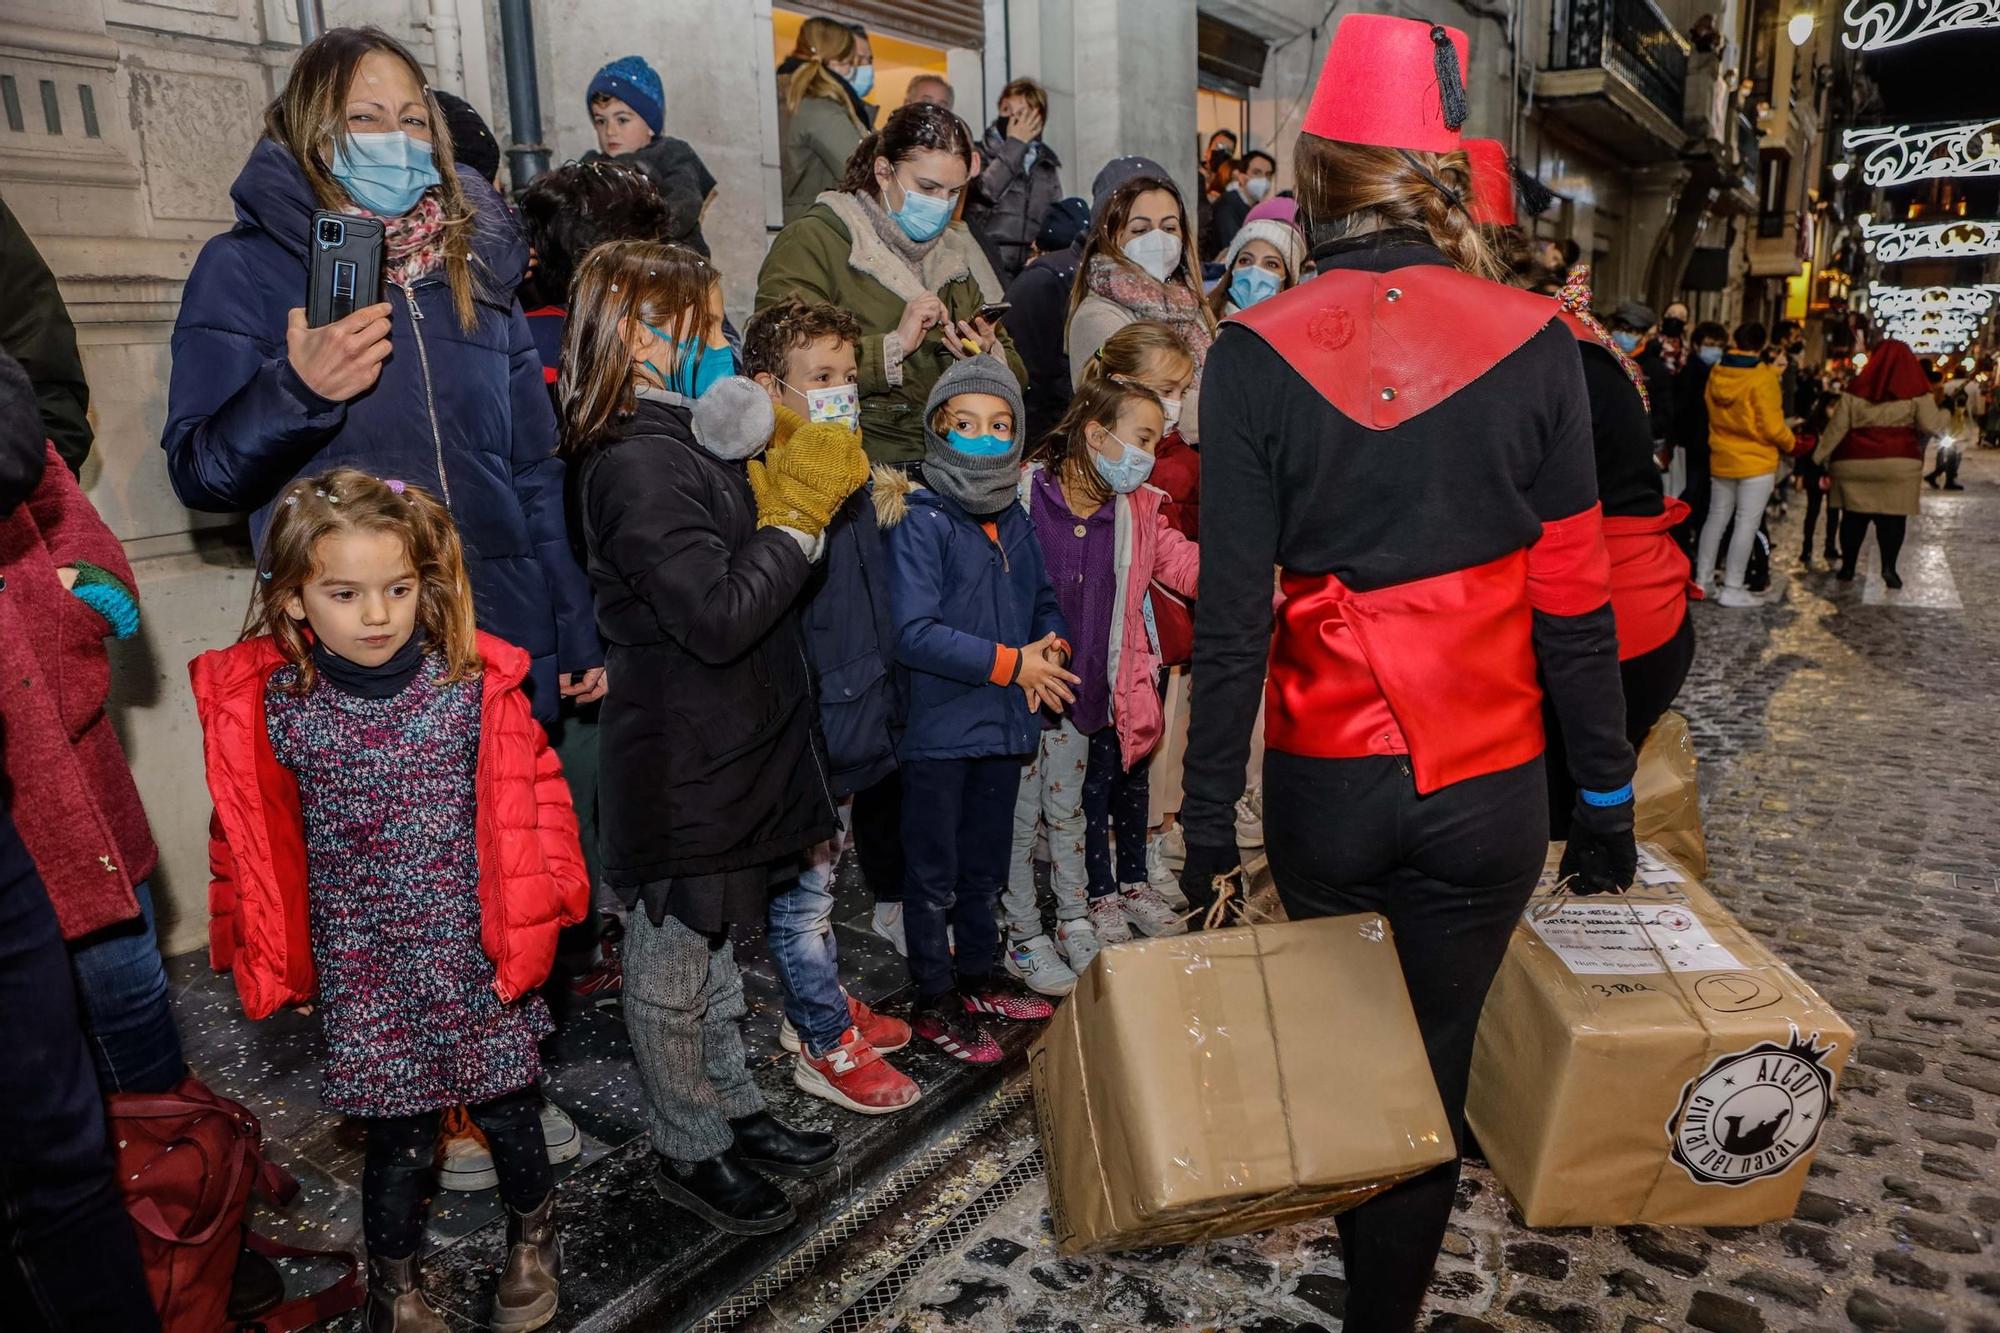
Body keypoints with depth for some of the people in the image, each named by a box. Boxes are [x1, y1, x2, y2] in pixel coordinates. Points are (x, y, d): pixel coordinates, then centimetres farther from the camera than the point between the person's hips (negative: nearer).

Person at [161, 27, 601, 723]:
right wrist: (294, 390, -23)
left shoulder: (475, 265, 10)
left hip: (510, 640, 3)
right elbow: (198, 473, -4)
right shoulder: (243, 268, -1)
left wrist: (579, 635, 10)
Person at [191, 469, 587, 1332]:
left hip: (477, 959, 0)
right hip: (361, 972, 0)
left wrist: (531, 920, -2)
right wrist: (277, 957, 8)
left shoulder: (474, 686, -12)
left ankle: (532, 1235, 45)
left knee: (508, 1113, 15)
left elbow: (531, 801, -4)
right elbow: (254, 842, 3)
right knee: (397, 1139, 12)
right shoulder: (271, 708, -9)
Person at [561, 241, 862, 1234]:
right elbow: (719, 617, -28)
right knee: (675, 964, 9)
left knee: (713, 944, 22)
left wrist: (800, 489, 0)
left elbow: (737, 566, 11)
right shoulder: (639, 463, -22)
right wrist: (800, 517, -19)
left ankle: (735, 1110, 39)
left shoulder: (686, 441, 10)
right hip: (681, 768, -10)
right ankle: (690, 1150, 27)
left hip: (724, 750, 10)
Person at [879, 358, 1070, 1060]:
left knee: (983, 865, 21)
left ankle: (975, 975, 38)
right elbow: (914, 633, -23)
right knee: (934, 873, 8)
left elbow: (1044, 603, 16)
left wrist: (1051, 648, -7)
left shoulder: (1013, 518, 8)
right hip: (938, 730, -7)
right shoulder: (919, 521, -15)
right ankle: (935, 1003, 22)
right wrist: (1011, 662, -20)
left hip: (1003, 724, 7)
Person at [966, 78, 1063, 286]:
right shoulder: (978, 154, 6)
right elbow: (986, 189, -15)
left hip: (1031, 269, 4)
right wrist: (1015, 144, -6)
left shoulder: (1047, 165, 17)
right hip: (987, 264, -3)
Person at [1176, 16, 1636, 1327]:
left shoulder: (1257, 353, -10)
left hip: (1324, 781, 1)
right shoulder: (1533, 344, -7)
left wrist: (1209, 824, -2)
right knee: (1435, 1063, 14)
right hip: (1487, 786, 0)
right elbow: (1574, 606, -5)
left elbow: (1232, 618, -10)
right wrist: (1607, 806, 6)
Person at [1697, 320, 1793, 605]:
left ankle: (1702, 579, 17)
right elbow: (1772, 426, -12)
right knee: (1747, 523, -1)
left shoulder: (1716, 373, 1)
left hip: (1721, 459, 6)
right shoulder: (1763, 377, -15)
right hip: (1756, 461, -5)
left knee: (1717, 517, 14)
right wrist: (1790, 442, 5)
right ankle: (1732, 589, -1)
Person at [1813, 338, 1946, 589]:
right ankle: (1889, 566, -10)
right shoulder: (1915, 389, -2)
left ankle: (1847, 566, 12)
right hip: (1898, 463, -2)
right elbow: (1931, 426, -4)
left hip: (1855, 462, 2)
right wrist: (1946, 416, 17)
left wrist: (1820, 457, 7)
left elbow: (1837, 427, 1)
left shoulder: (1856, 387, 3)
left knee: (1854, 515, 9)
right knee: (1892, 515, 1)